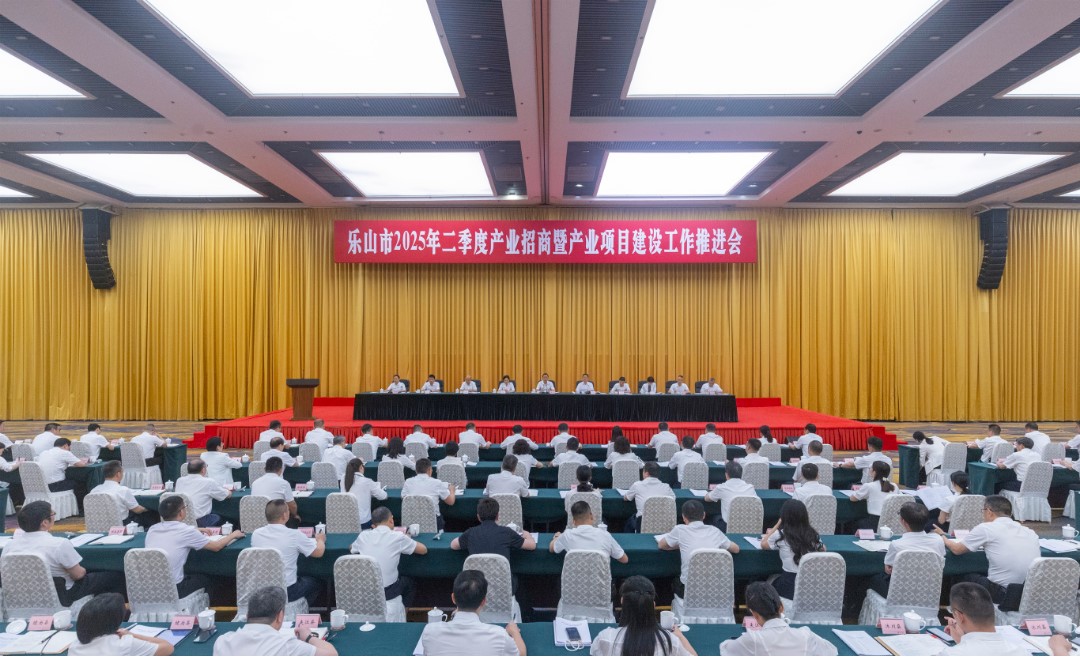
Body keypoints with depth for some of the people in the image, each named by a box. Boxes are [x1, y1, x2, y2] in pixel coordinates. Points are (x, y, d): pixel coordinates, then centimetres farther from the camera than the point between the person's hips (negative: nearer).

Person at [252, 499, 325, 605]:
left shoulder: (256, 534, -7)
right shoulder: (294, 535, -18)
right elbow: (319, 552, -5)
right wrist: (320, 539, 16)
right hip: (287, 591, -5)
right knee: (316, 582, 25)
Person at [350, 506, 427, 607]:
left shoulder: (363, 535, -2)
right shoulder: (398, 537, -11)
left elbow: (351, 549, 21)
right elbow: (423, 550, 1)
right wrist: (407, 540, 17)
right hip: (387, 592, -3)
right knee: (409, 583, 29)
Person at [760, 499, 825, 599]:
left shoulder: (780, 535, -10)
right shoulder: (812, 534, -1)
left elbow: (763, 544, 9)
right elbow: (823, 549, 20)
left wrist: (778, 524, 14)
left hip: (789, 586, -3)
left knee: (770, 580, 27)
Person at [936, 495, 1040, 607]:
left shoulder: (985, 528, -6)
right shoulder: (1029, 531, 7)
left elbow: (957, 549, 4)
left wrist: (942, 535, 23)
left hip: (1005, 595, -5)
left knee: (967, 578, 22)